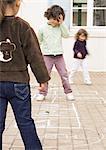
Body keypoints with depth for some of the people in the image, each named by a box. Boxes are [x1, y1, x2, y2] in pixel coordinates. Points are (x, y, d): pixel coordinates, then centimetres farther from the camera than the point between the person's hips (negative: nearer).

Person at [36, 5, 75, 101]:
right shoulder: (43, 28, -2)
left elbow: (67, 35, -12)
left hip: (59, 55, 1)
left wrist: (62, 23, -14)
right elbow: (39, 41, 8)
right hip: (47, 56, -1)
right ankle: (42, 93, 12)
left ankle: (68, 92, 15)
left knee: (64, 74, 5)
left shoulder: (60, 27, 2)